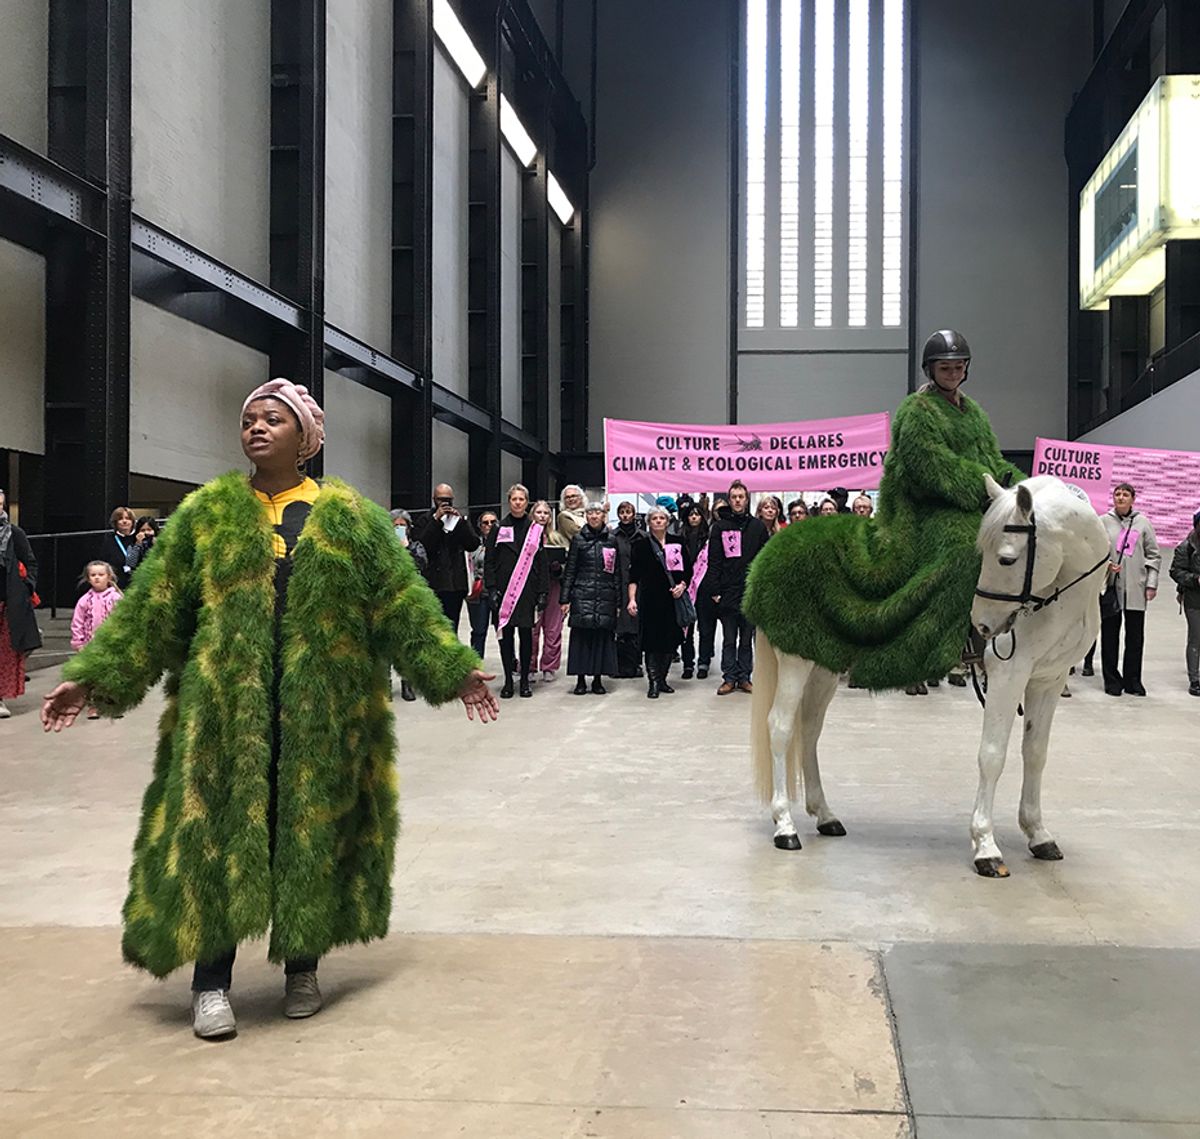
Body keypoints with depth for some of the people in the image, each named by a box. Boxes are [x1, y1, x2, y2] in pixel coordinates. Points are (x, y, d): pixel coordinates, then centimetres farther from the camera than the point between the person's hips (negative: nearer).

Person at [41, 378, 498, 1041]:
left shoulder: (350, 516, 6)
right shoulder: (206, 512, 7)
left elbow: (402, 600, 4)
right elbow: (150, 606, 5)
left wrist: (454, 669, -3)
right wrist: (95, 677, -2)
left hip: (322, 710, 0)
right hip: (224, 705, 0)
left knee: (312, 831, 7)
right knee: (215, 829, 0)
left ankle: (302, 965, 24)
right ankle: (211, 981, 11)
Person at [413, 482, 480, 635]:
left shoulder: (461, 519, 14)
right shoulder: (425, 520, 4)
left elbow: (473, 545, 2)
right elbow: (421, 546, -11)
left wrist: (460, 521, -9)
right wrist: (436, 520, -13)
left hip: (456, 583, 3)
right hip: (433, 583, -3)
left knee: (452, 629, 4)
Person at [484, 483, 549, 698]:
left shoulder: (535, 530, 7)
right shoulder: (498, 529, 5)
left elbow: (542, 564, 6)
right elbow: (489, 562, 3)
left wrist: (543, 592, -1)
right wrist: (492, 589, -6)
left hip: (528, 590, 0)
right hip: (504, 590, 0)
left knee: (526, 634, 2)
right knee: (505, 635, 1)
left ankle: (524, 680, 11)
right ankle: (508, 681, 9)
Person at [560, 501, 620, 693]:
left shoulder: (612, 540, 9)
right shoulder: (578, 539, 4)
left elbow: (617, 572, 10)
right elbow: (570, 570, 4)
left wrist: (618, 601, 6)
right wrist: (565, 598, -2)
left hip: (605, 596, 1)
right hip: (582, 595, -1)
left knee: (603, 635, 1)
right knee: (581, 635, -3)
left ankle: (598, 679, 9)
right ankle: (580, 679, 3)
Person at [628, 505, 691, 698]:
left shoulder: (678, 543, 9)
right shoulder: (642, 546, 3)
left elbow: (688, 570, 13)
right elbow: (634, 576, 0)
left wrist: (682, 584, -6)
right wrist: (632, 599, -9)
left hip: (673, 598, 3)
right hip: (650, 599, -3)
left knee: (671, 640, 5)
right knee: (652, 641, -5)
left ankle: (662, 678, 18)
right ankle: (653, 682, 0)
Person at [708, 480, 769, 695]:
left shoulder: (757, 527, 7)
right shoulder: (720, 527, 4)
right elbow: (713, 561, 1)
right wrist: (714, 590, -6)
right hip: (727, 594, -1)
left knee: (747, 639, 7)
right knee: (729, 639, 4)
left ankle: (744, 677, 14)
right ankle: (729, 677, 10)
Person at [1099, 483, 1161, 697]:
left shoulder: (1143, 522, 6)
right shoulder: (1103, 522, 3)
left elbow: (1154, 555, 9)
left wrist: (1151, 583, 2)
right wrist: (1106, 564, -13)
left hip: (1136, 588, 1)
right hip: (1110, 585, -1)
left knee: (1135, 635, 3)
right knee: (1110, 634, 3)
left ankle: (1132, 679, 13)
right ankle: (1111, 679, 12)